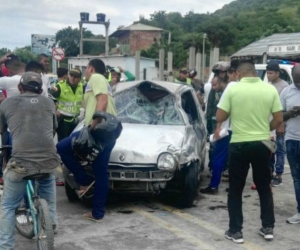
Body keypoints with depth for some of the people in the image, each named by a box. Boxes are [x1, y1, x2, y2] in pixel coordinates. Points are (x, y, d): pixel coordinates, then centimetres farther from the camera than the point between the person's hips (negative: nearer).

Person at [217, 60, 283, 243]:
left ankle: (236, 231, 12)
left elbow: (220, 117, -7)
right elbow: (279, 120, 0)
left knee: (235, 190, 10)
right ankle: (268, 228, 21)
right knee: (264, 187, 17)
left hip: (239, 144, -2)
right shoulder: (270, 89, -2)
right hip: (262, 144, 2)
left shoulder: (233, 89, -8)